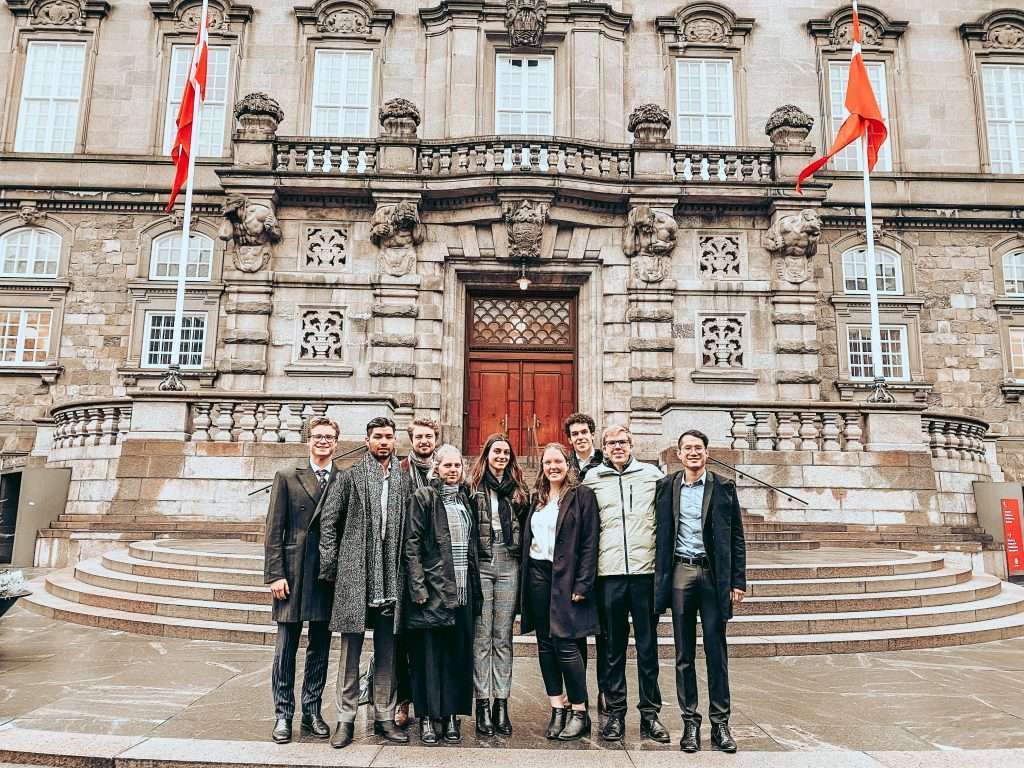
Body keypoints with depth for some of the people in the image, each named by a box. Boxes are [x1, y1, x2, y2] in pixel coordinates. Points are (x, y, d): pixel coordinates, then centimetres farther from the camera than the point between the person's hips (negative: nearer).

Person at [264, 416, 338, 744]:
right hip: (293, 574, -2)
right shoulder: (287, 478, 2)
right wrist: (275, 575, -8)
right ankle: (283, 715, 19)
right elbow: (274, 530, -1)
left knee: (320, 648, 11)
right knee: (286, 648, 5)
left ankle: (312, 711, 25)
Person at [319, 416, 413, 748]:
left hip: (391, 579, 3)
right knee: (351, 648, 5)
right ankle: (345, 719, 17)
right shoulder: (350, 477, 0)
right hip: (355, 575, -3)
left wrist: (407, 568, 5)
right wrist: (330, 564, -3)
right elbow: (328, 521, 0)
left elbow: (409, 529, 10)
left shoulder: (404, 481, 8)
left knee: (387, 652, 11)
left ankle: (385, 716, 23)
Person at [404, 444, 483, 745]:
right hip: (432, 588, -5)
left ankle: (451, 715, 18)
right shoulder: (423, 497, -3)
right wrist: (418, 587, -13)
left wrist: (475, 588, 12)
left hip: (462, 589, 5)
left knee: (458, 652, 8)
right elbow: (412, 544, -7)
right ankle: (428, 717, 13)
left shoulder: (466, 499, 13)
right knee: (429, 654, 2)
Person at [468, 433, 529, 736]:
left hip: (509, 565, 3)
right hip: (480, 564, -2)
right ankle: (482, 704, 8)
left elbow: (525, 528, 15)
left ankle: (501, 704, 12)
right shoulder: (473, 487, 3)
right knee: (481, 637, 1)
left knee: (503, 637, 7)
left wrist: (521, 552, 5)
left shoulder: (519, 489, 12)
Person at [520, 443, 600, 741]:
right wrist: (525, 577, 7)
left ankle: (579, 712, 8)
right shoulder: (537, 497, 15)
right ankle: (557, 709, 17)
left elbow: (589, 544, -8)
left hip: (566, 577, -6)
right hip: (537, 574, 6)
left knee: (566, 643, -6)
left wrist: (582, 585, -14)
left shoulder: (582, 495, -3)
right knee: (545, 643, 8)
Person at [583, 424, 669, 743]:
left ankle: (650, 713, 18)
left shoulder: (652, 474, 7)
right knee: (613, 647, 8)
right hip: (609, 572, 0)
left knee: (648, 646, 7)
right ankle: (615, 713, 19)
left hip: (646, 570, 0)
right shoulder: (592, 478, 7)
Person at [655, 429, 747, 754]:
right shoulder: (666, 487, 5)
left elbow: (736, 538, 4)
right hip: (680, 574, 1)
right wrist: (659, 579, 2)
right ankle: (690, 723, 17)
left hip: (713, 574, -1)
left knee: (716, 651, 6)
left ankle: (720, 723, 17)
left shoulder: (723, 487, 3)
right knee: (684, 653, 7)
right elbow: (661, 535, 6)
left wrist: (738, 581, -1)